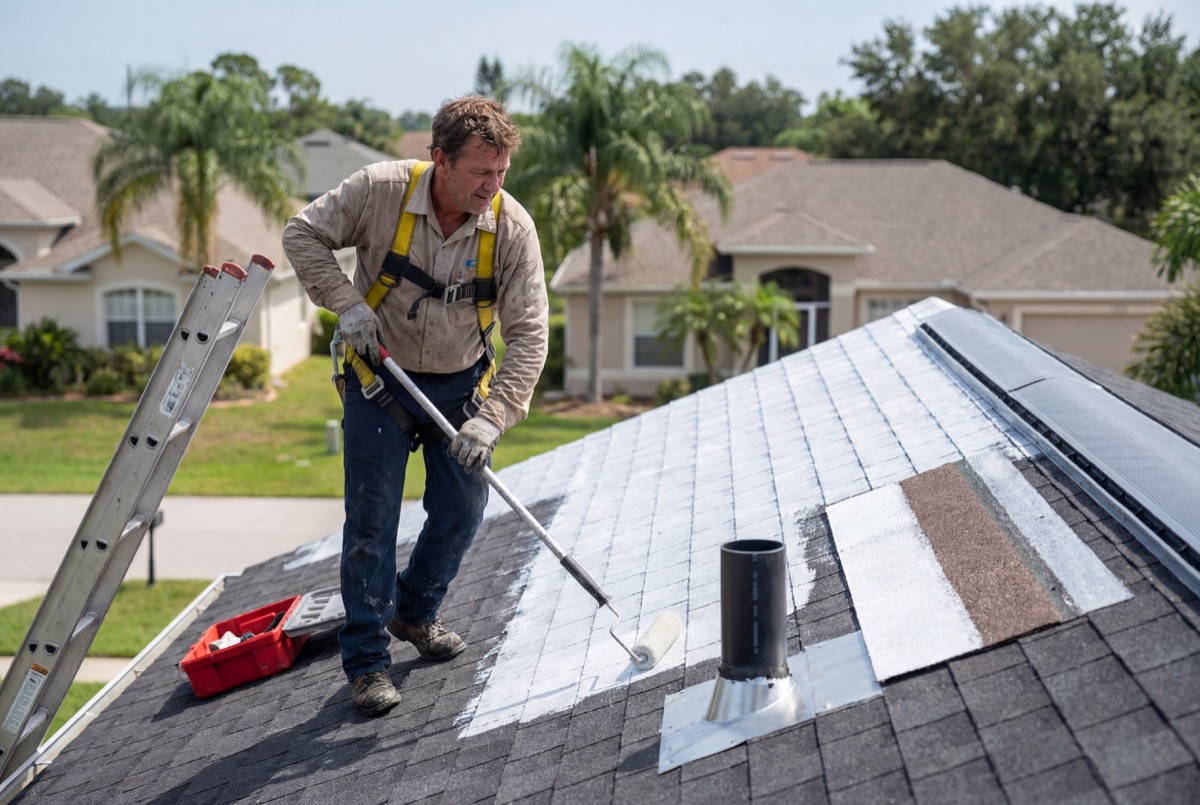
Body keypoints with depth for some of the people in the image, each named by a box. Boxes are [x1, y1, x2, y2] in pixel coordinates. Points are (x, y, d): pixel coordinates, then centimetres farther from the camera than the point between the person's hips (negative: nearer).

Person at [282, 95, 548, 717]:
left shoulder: (512, 227, -19)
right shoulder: (379, 190, -22)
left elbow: (528, 333, -17)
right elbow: (302, 234, -8)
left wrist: (493, 418, -27)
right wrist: (346, 302, -21)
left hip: (460, 385, 2)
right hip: (379, 378, -2)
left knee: (462, 511, 7)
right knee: (371, 516, -5)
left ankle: (414, 612, 34)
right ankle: (366, 659, 6)